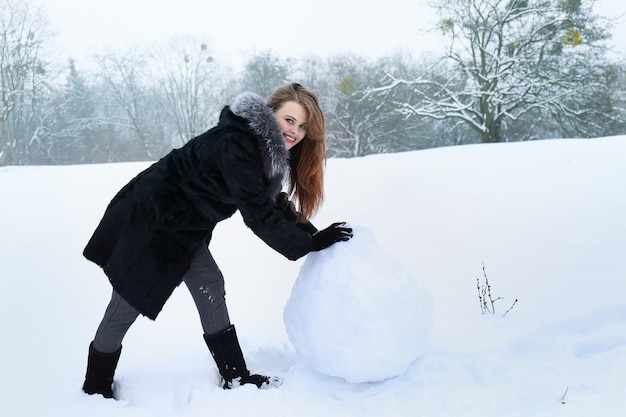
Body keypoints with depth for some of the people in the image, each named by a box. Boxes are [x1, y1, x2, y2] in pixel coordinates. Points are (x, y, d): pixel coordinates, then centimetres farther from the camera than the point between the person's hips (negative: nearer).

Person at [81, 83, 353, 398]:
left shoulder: (268, 146, 0)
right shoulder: (236, 144, -30)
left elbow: (274, 203, 7)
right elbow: (257, 214, -29)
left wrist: (313, 233, -4)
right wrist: (310, 244, -22)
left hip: (183, 226, 9)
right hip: (146, 219, -9)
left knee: (211, 289, 8)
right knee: (126, 308, 3)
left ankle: (235, 378, 18)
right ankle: (95, 392, 23)